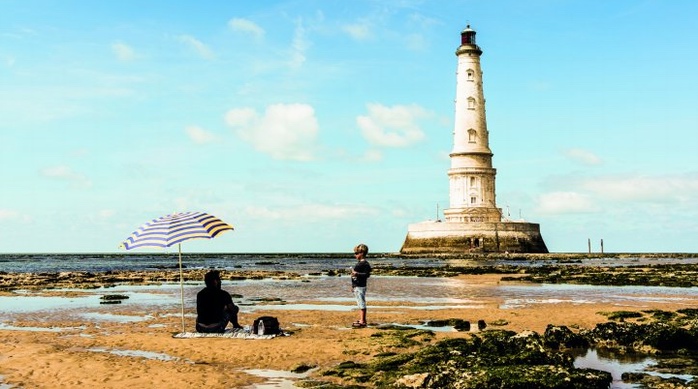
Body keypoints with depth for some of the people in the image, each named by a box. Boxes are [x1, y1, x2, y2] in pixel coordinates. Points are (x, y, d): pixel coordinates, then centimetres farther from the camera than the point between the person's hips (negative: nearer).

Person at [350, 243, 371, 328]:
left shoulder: (365, 264, -15)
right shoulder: (359, 263, 17)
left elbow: (367, 274, -22)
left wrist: (356, 274, -27)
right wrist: (353, 286, 25)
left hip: (360, 287, -10)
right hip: (356, 286, 10)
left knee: (362, 304, -9)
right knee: (360, 304, 15)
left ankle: (362, 321, -9)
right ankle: (361, 319, 23)